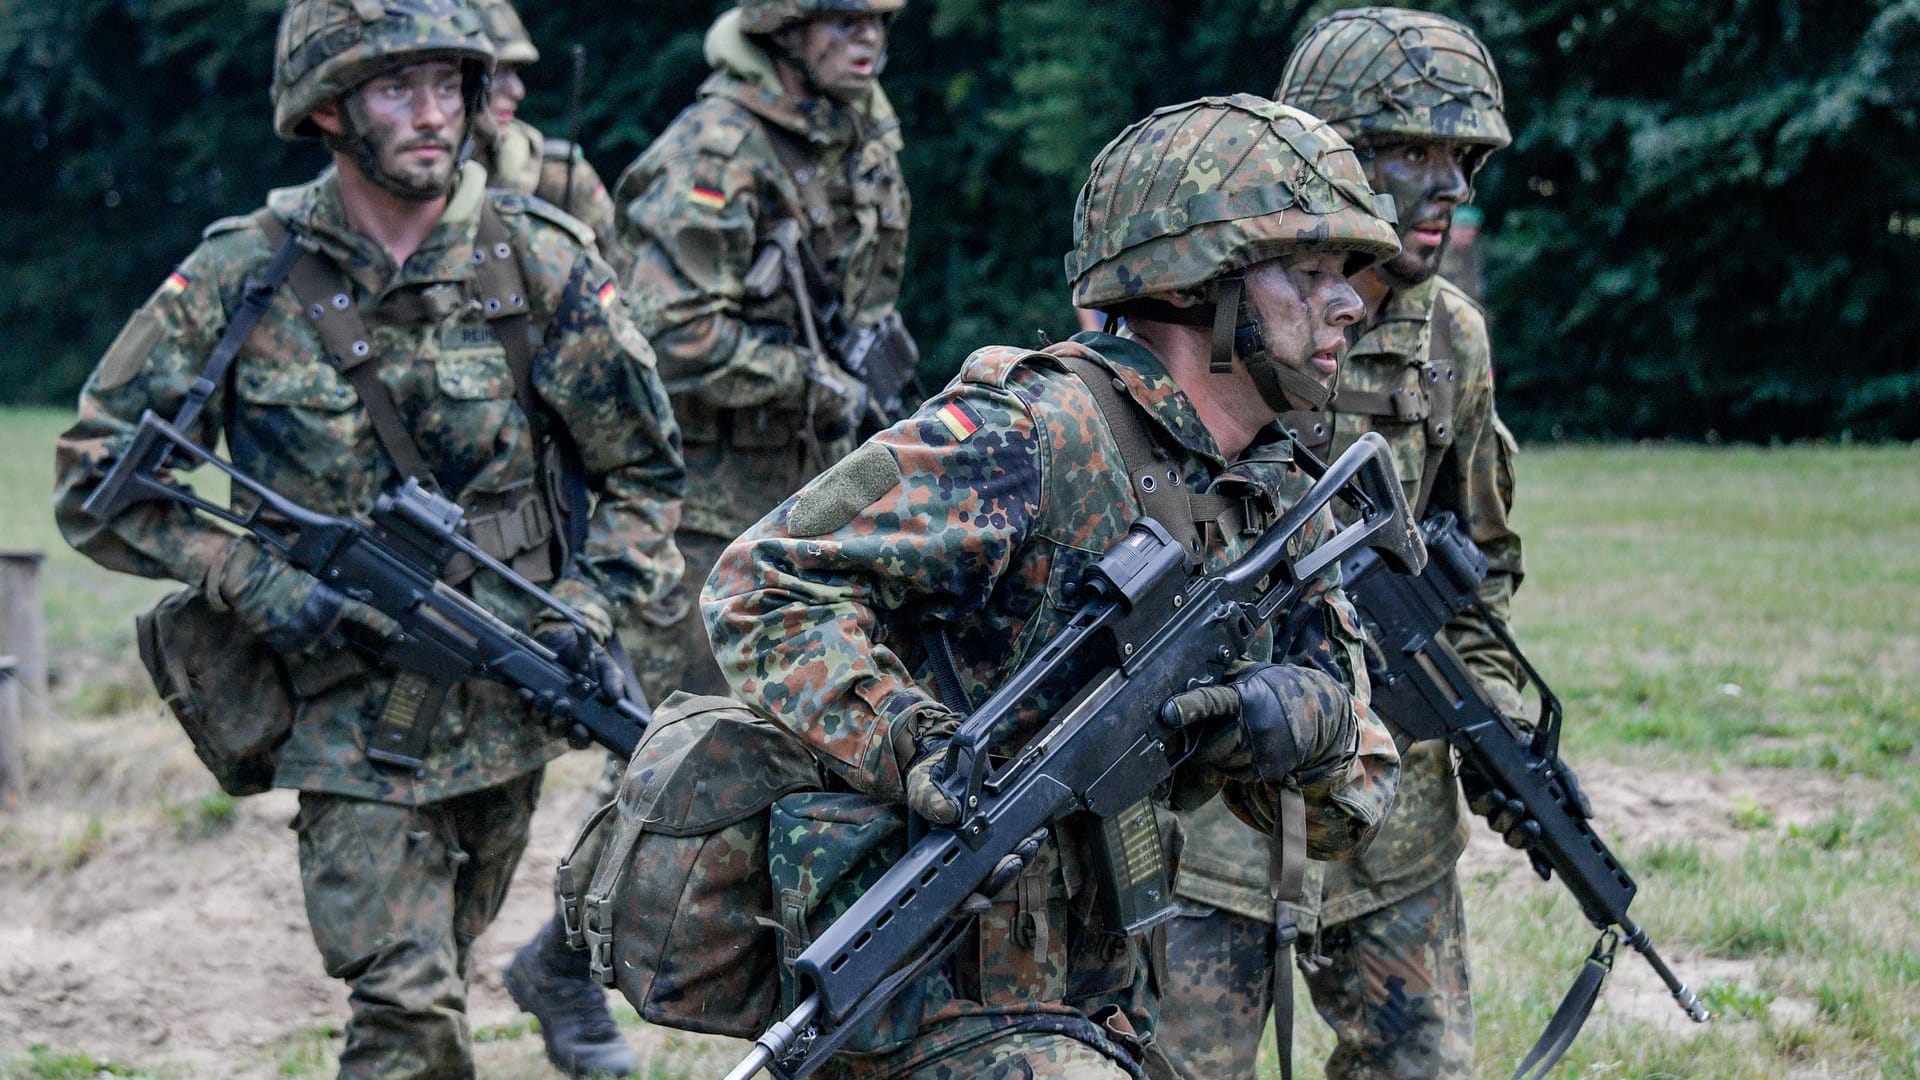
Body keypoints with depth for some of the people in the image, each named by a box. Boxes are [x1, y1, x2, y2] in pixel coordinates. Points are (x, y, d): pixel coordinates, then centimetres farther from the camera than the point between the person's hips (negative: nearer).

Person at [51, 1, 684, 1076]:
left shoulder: (540, 263, -4)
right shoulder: (244, 279, -9)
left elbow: (646, 472, 7)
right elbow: (93, 481, -4)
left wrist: (589, 611, -10)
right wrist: (262, 585, -17)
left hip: (507, 704, 3)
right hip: (352, 714, -3)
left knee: (426, 981, 18)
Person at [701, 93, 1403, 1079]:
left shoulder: (1280, 507, 9)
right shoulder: (1030, 436, -16)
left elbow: (1354, 810, 8)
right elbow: (762, 589, -19)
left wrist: (1314, 722, -15)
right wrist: (925, 761, -32)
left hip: (1099, 998, 9)